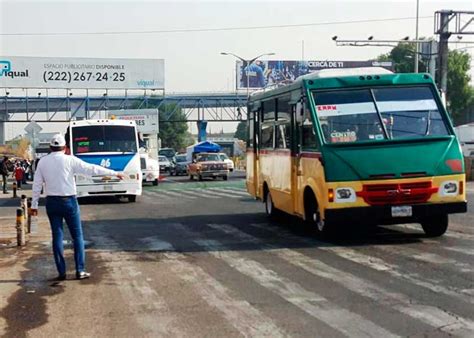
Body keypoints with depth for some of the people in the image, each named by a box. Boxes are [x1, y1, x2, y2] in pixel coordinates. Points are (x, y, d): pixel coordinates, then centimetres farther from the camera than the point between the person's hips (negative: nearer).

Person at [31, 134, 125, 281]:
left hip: (51, 203, 3)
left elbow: (37, 184, 4)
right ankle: (80, 271, 3)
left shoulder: (42, 162, 2)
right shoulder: (69, 160, -7)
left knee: (57, 236, 8)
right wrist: (114, 173, -2)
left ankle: (61, 272, 7)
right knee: (77, 236, 5)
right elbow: (92, 169, -8)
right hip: (68, 201, -3)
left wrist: (34, 204, 11)